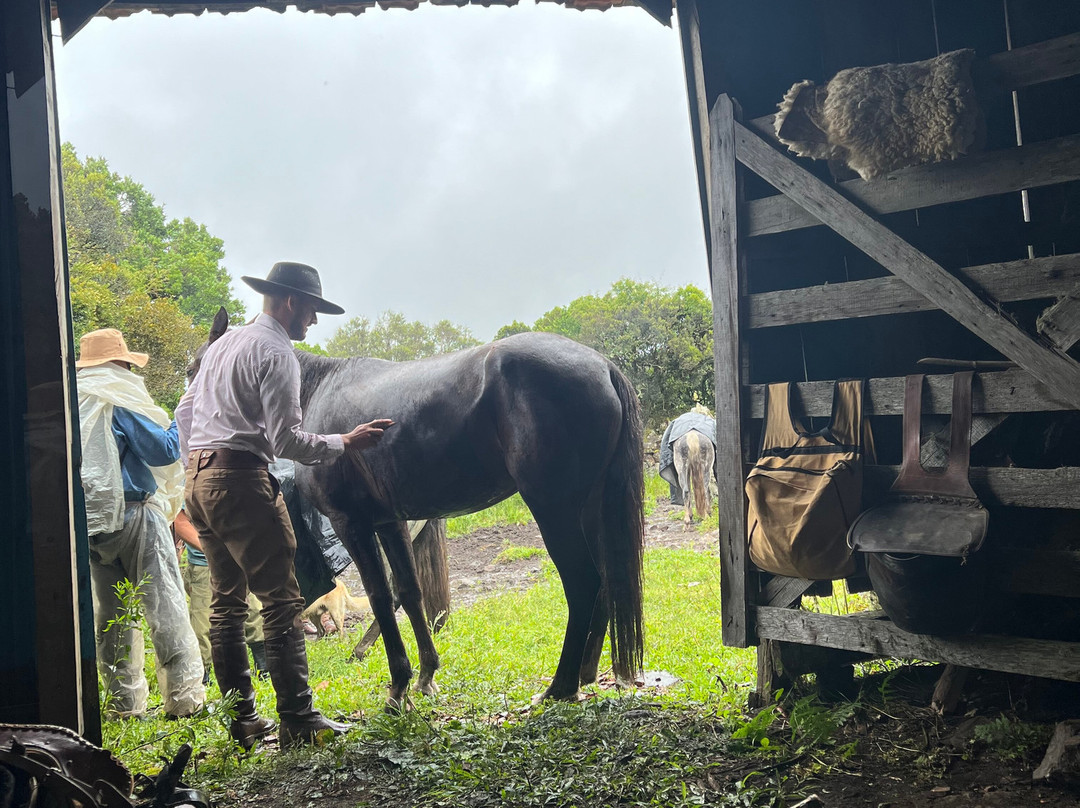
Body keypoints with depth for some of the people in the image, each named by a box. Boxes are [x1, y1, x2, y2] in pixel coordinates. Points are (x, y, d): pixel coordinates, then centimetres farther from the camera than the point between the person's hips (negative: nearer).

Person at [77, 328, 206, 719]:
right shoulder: (121, 399, -9)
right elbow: (164, 451, -11)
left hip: (90, 521, 7)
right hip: (132, 513, -7)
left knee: (110, 611, 12)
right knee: (165, 603, -4)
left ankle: (124, 701, 16)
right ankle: (184, 697, -7)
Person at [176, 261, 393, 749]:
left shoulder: (224, 344, 18)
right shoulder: (277, 354, -10)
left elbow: (185, 413, 23)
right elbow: (287, 442, -17)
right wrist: (347, 442, -7)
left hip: (199, 480, 10)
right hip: (241, 481, -10)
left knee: (226, 601, 13)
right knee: (281, 600, -6)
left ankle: (241, 722, 18)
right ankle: (297, 722, -4)